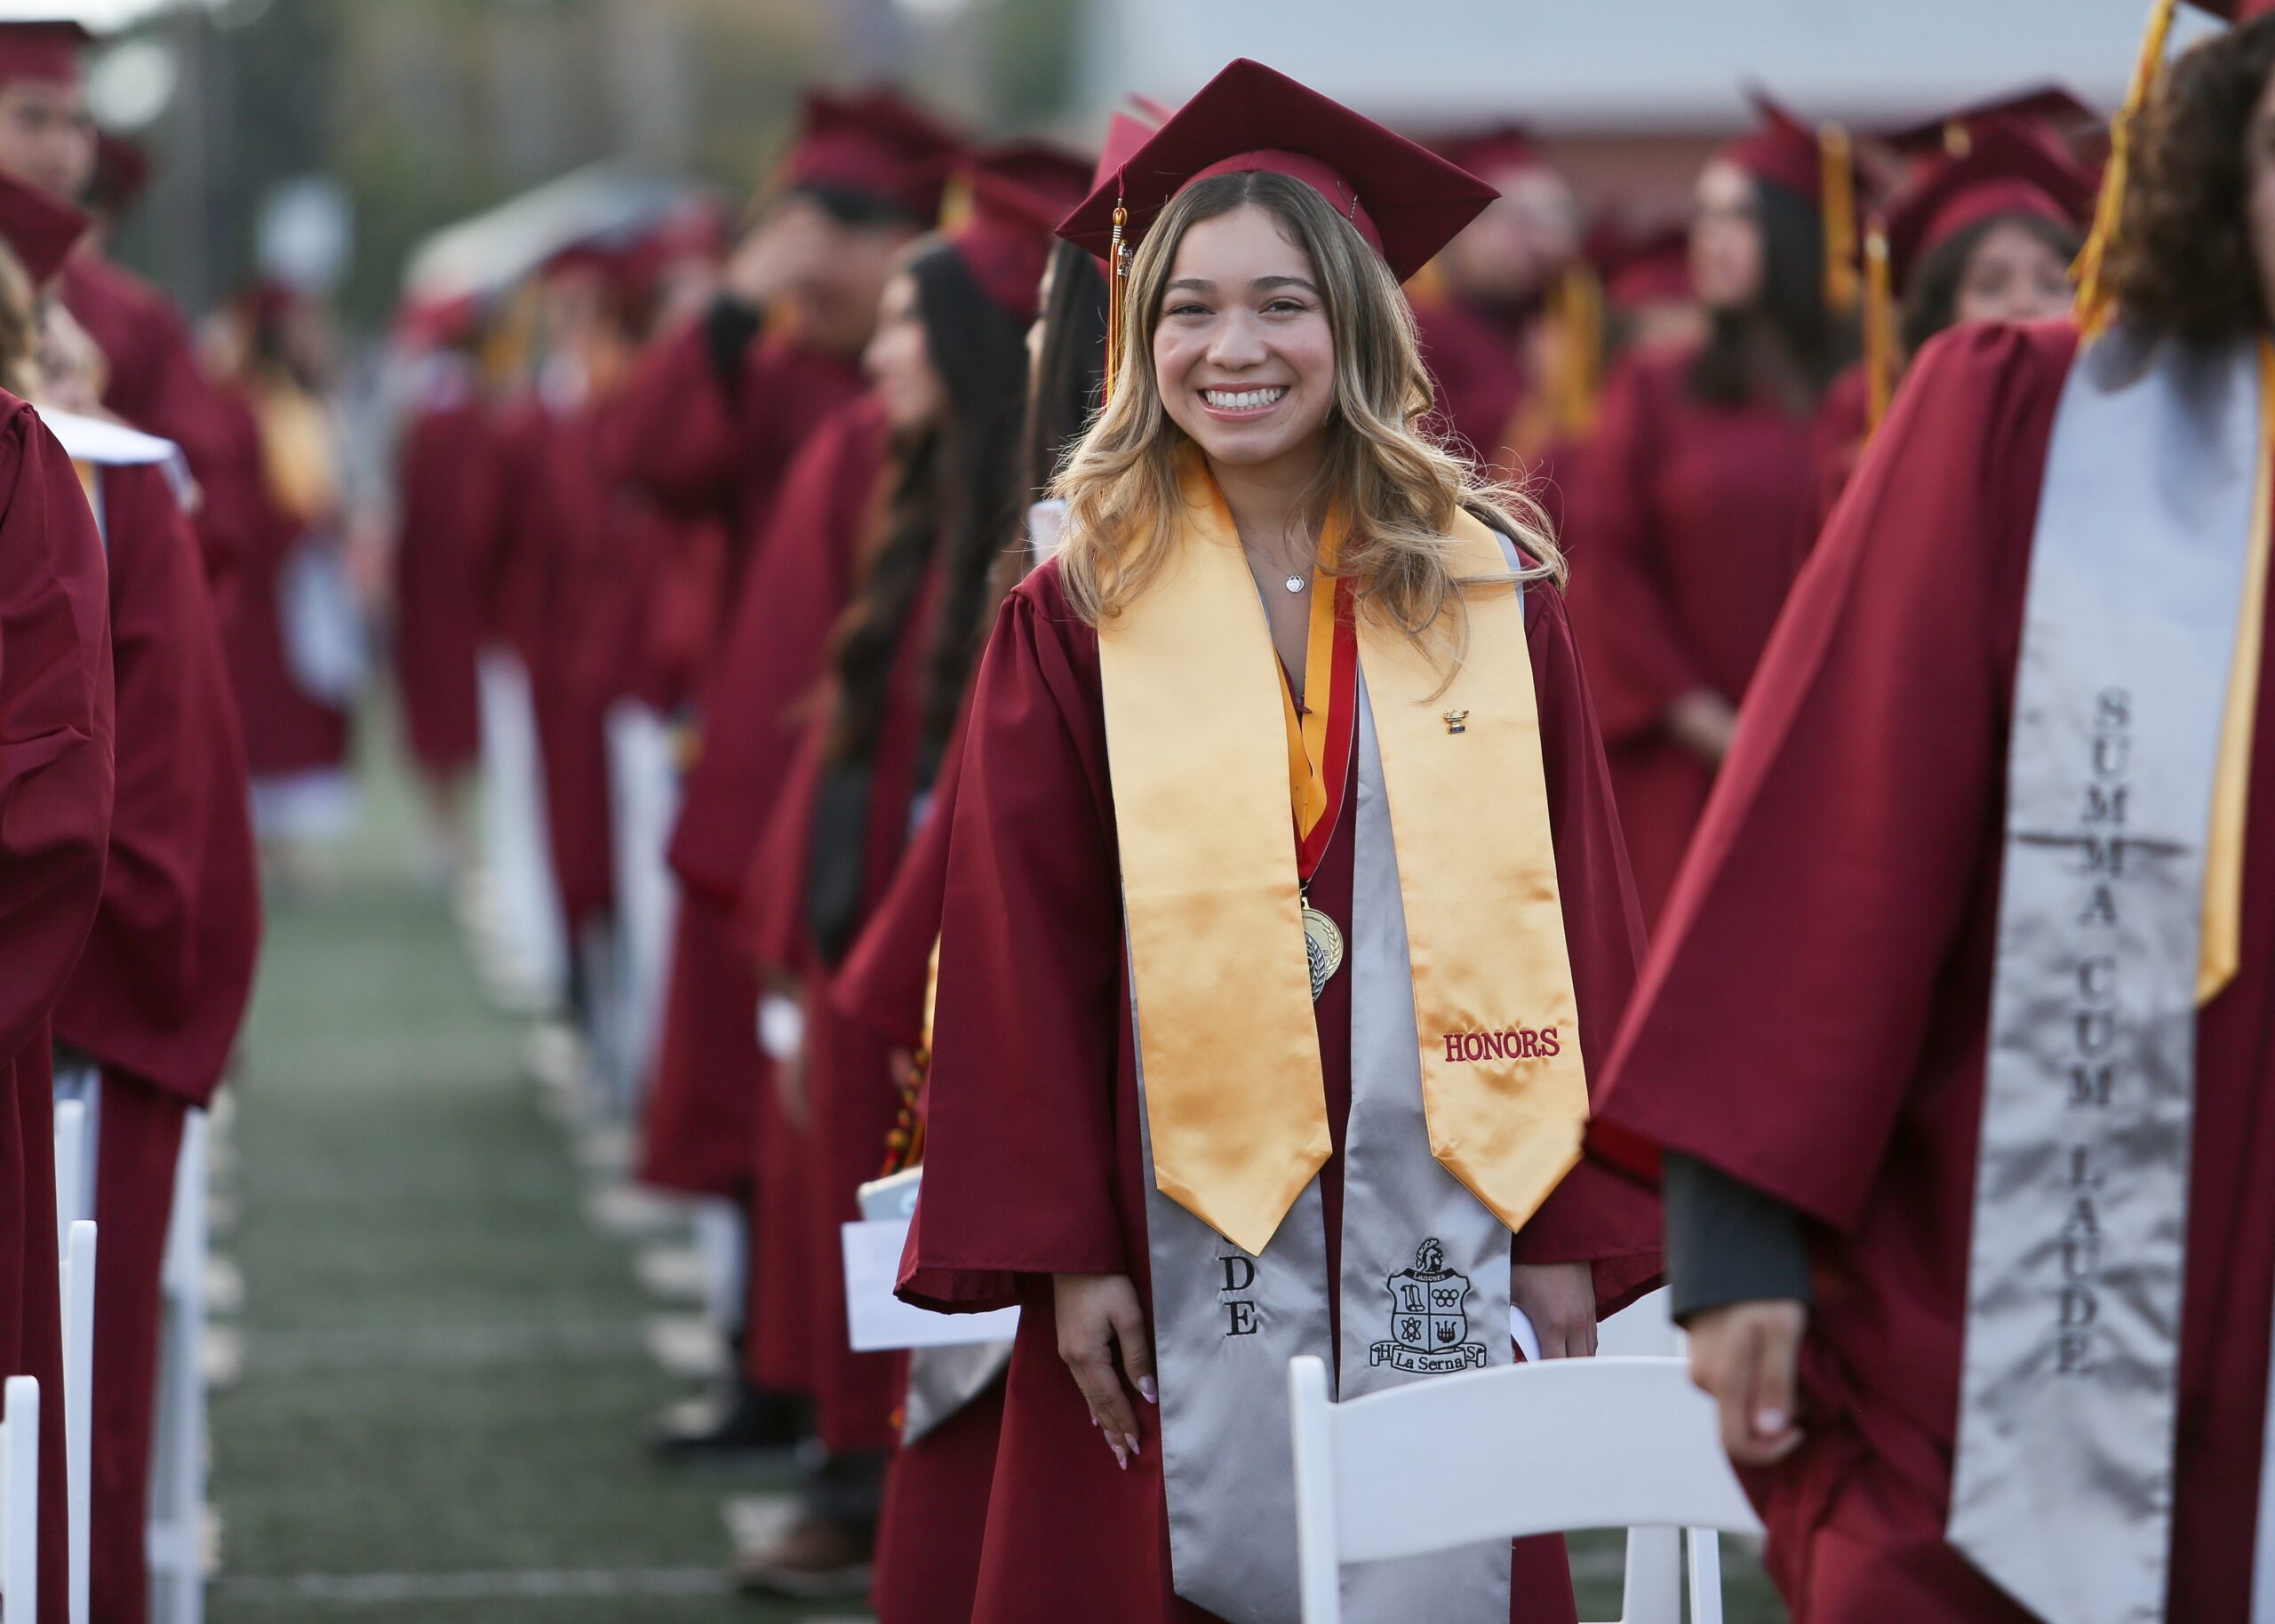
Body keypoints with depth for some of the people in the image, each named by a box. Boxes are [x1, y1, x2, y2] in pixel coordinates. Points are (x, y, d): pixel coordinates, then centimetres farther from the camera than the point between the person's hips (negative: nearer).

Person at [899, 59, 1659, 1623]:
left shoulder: (1492, 593, 5)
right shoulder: (1080, 615, 1)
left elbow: (1577, 921, 5)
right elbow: (1022, 951, -1)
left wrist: (1576, 1232, 1)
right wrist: (1060, 1247, -6)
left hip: (1437, 1224, 1)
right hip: (1185, 1242, -1)